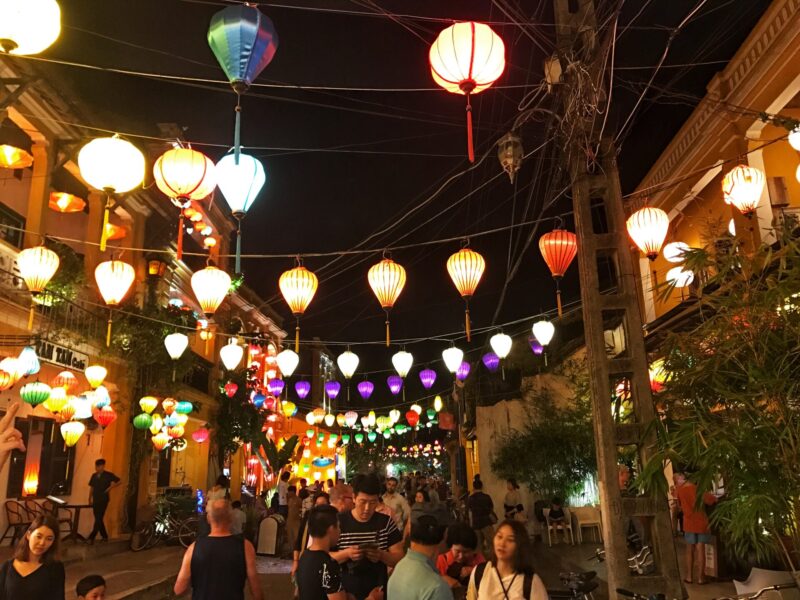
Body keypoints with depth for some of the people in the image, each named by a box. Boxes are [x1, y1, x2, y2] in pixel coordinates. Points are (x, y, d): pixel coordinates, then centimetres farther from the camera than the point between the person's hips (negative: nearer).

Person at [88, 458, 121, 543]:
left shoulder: (108, 475, -7)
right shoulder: (94, 475, 8)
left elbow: (119, 481, -4)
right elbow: (92, 488, 15)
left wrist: (110, 487, -13)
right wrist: (90, 499, 12)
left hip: (103, 500, -6)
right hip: (95, 500, 6)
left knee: (98, 519, -8)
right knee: (98, 519, 10)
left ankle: (91, 537, -9)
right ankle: (104, 536, 21)